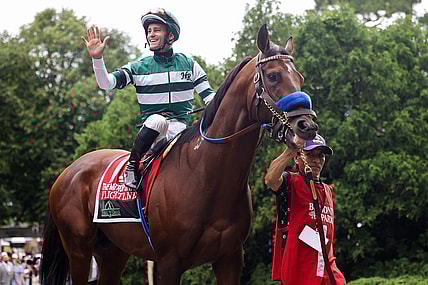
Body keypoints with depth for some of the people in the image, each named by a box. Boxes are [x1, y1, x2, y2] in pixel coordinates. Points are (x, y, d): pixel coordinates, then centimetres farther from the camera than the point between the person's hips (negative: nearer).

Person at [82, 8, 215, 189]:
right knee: (157, 119, -36)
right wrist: (97, 58, -20)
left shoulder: (189, 65, 11)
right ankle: (131, 167, -23)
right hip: (151, 129, -1)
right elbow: (106, 83, -5)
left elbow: (209, 97, 10)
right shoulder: (138, 68, 7)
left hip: (181, 129, 1)